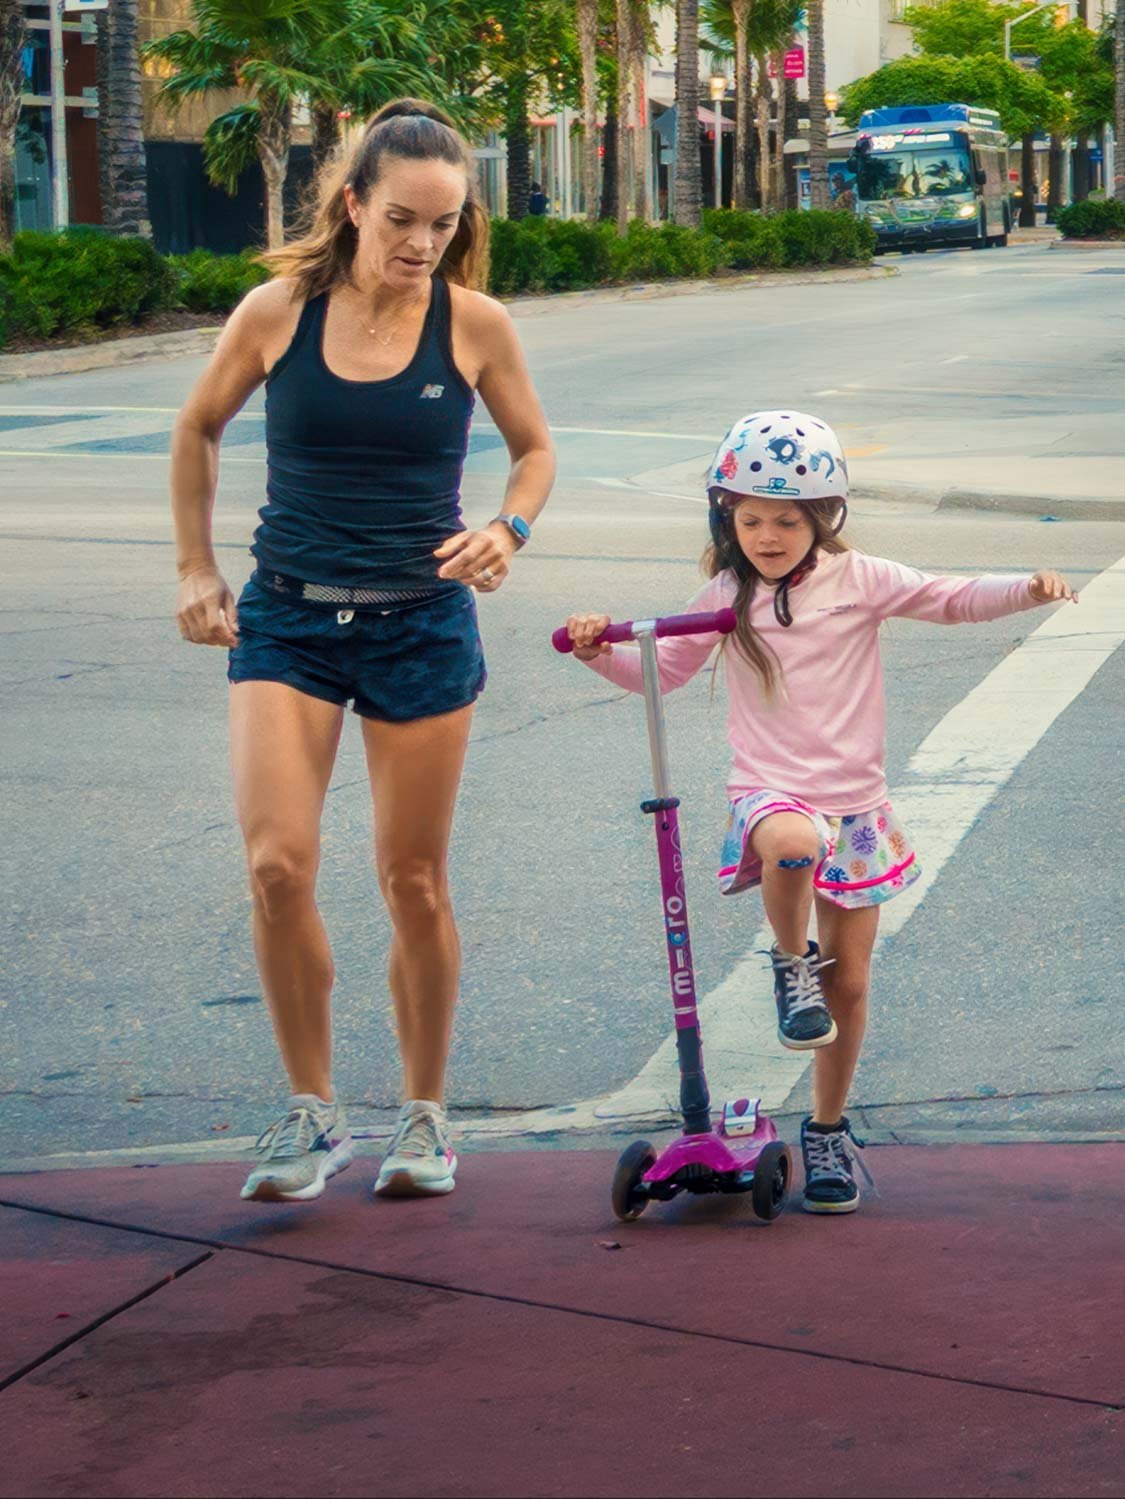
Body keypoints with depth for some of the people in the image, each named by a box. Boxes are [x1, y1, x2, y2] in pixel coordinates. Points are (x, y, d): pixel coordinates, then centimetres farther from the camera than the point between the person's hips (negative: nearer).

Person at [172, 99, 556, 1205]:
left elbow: (534, 450, 10)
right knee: (277, 864, -14)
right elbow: (198, 429, 11)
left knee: (414, 883, 6)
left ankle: (424, 1115, 24)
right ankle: (310, 1113, 3)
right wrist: (195, 569, 8)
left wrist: (508, 530, -9)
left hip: (422, 624, 0)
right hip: (287, 619, 0)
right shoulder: (277, 313, -6)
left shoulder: (474, 325, -5)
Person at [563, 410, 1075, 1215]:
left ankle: (829, 1130, 24)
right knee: (792, 842, -41)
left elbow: (953, 600, 0)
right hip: (770, 793, -1)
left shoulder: (859, 581, 0)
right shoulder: (727, 600, 2)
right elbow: (664, 670, 10)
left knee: (849, 984, 7)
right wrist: (603, 651, -7)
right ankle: (791, 966, -14)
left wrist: (1027, 590, -16)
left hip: (854, 804, 2)